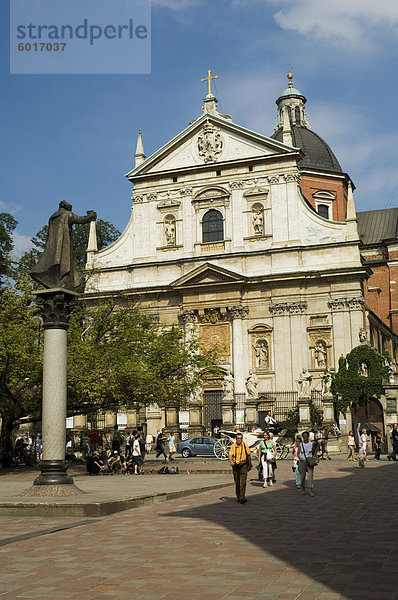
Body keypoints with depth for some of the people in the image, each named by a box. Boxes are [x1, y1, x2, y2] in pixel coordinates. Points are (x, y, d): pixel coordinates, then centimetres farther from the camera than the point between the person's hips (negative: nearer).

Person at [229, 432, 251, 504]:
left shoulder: (245, 446, 0)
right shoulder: (233, 446, 2)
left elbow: (249, 455, 11)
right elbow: (230, 455, -6)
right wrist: (231, 461, -25)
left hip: (243, 465, -2)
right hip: (235, 465, 2)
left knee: (243, 482, -12)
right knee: (237, 482, 10)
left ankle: (242, 498, -17)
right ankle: (238, 497, 23)